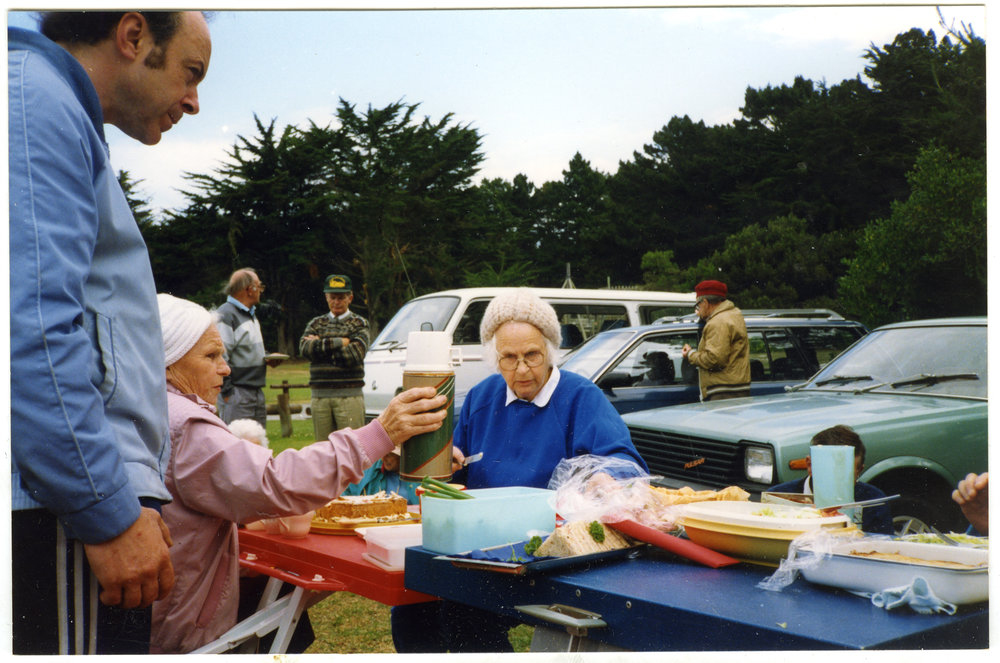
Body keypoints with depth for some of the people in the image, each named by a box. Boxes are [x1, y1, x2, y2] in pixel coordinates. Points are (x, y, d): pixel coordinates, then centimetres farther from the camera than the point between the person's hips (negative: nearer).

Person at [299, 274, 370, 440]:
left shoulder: (359, 324, 6)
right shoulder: (316, 323, 16)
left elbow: (353, 355, -11)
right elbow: (305, 348, -4)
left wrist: (320, 345, -3)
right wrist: (339, 342, -10)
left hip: (349, 396, -3)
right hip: (320, 397, 4)